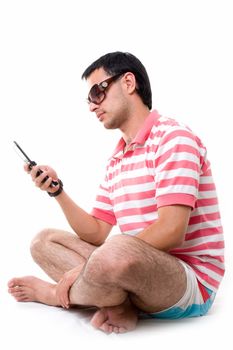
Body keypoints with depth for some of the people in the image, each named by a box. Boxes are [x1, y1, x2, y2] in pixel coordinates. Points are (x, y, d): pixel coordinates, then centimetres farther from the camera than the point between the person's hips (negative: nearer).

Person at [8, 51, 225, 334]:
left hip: (190, 281, -8)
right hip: (139, 270, 8)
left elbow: (170, 232, -23)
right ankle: (116, 304, -13)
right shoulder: (116, 161, 15)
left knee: (116, 251, -38)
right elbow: (96, 234, 13)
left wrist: (87, 268, -20)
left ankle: (57, 294, -5)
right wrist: (57, 191, 0)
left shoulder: (173, 137, -12)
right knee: (44, 241, 8)